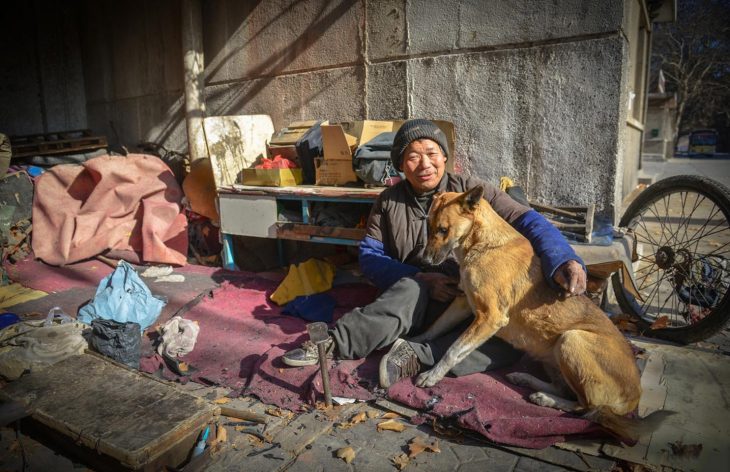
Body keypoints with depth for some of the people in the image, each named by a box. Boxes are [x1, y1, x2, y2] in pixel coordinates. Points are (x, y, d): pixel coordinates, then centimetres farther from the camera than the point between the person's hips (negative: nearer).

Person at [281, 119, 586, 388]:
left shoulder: (470, 191, -4)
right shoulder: (389, 202, 2)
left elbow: (527, 221, -13)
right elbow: (369, 256, -2)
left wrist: (562, 260, -34)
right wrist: (419, 278, -19)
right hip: (412, 296, 0)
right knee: (412, 289, -37)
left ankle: (417, 355, -36)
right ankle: (335, 341, -41)